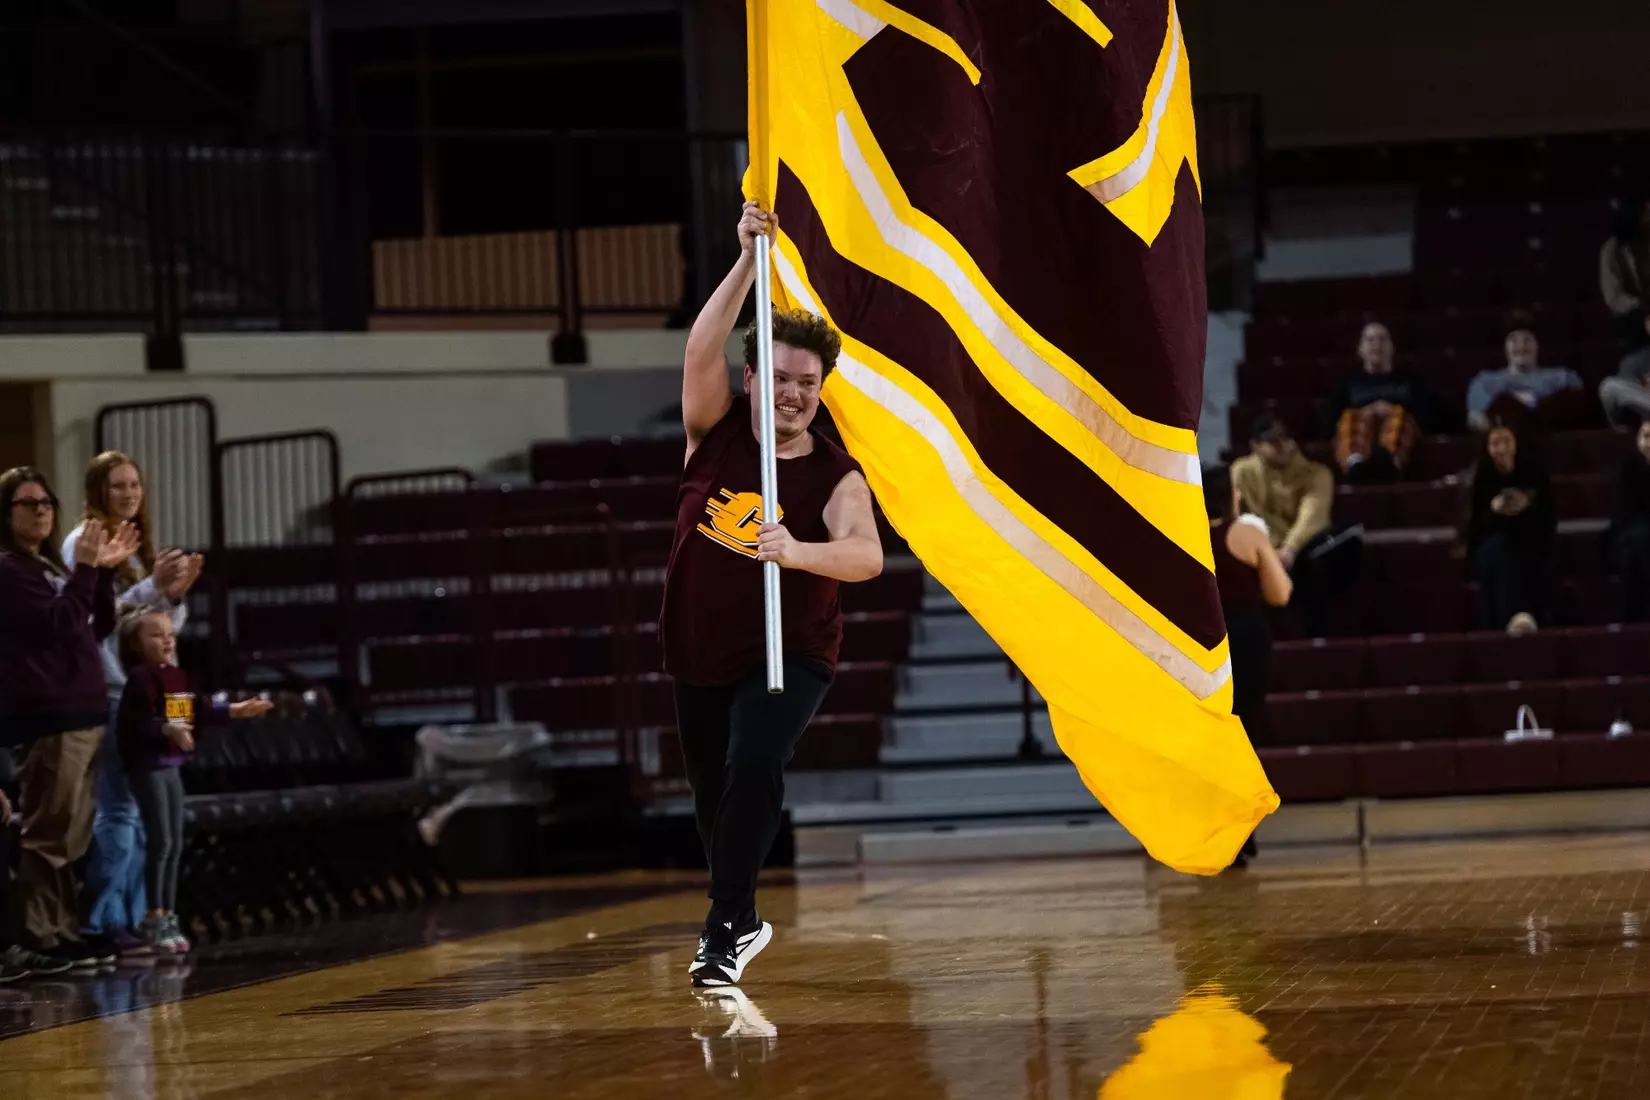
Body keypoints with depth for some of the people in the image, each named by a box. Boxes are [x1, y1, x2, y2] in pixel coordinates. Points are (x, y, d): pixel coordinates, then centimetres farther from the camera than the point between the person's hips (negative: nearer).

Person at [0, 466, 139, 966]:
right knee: (49, 832, -10)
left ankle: (62, 931, 14)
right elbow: (58, 625, -18)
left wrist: (104, 572, 8)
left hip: (81, 711, 9)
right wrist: (86, 569, -19)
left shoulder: (48, 565, 19)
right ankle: (41, 937, -10)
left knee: (72, 834, 10)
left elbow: (99, 626, 19)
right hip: (48, 716, -9)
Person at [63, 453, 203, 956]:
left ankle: (138, 919, 10)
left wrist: (176, 593, -1)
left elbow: (165, 625, 19)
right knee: (118, 811, -10)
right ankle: (106, 923, -8)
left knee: (145, 813, 6)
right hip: (109, 694, -8)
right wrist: (152, 587, -19)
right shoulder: (83, 545, -5)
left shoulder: (138, 545, 18)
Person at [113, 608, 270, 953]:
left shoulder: (177, 676, 12)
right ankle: (155, 919, -2)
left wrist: (235, 711, 19)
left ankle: (167, 917, 17)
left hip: (171, 766, 9)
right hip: (147, 766, -9)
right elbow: (135, 723, -24)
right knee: (160, 841, -8)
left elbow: (196, 714, 20)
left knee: (176, 844, 10)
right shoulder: (140, 678, -14)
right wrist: (168, 729, -39)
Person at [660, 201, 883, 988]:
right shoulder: (717, 433, -7)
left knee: (754, 765, -27)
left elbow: (866, 554, -33)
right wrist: (748, 263, -33)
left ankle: (725, 930, -21)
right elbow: (701, 350, -25)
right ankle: (743, 920, 36)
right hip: (700, 653, 3)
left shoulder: (836, 477, -15)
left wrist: (796, 551, -53)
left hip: (788, 656, -3)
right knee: (711, 794, 13)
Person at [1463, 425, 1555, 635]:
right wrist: (1493, 511, -20)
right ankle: (1516, 615, -54)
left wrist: (1527, 507, -20)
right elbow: (1474, 524, -1)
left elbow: (1549, 518, -1)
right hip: (1490, 544, -1)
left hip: (1528, 543, 1)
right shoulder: (1482, 479, 2)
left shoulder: (1534, 474, 2)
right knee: (1500, 546, -36)